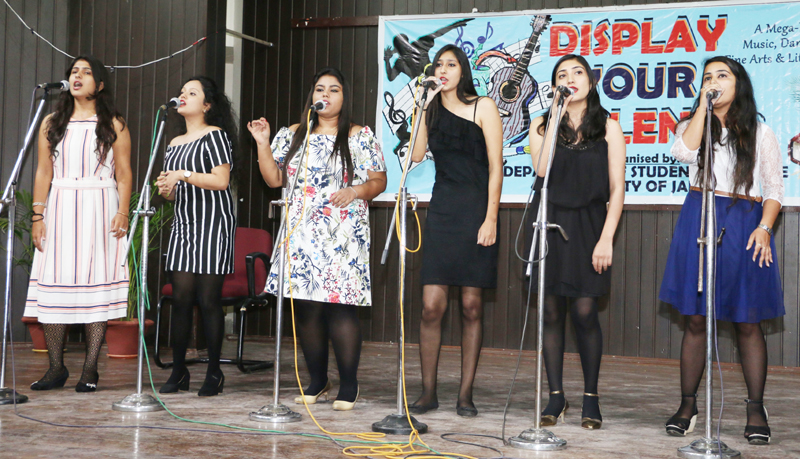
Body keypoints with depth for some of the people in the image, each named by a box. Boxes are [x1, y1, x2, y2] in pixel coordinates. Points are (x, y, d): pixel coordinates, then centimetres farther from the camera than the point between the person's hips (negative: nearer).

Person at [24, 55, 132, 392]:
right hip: (60, 209, 2)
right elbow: (43, 173, 10)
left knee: (97, 284, -5)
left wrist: (123, 213, -9)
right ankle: (56, 367, 5)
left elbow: (124, 174, 3)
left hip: (99, 210, -2)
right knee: (54, 285, -3)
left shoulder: (114, 125, 7)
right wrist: (38, 216, 2)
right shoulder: (52, 124, 13)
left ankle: (90, 370, -1)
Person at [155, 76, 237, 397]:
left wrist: (185, 174, -17)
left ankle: (214, 373, 3)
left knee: (208, 299, -6)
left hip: (212, 225, -7)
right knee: (180, 297, 2)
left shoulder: (215, 135, -3)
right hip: (183, 225, 7)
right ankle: (178, 372, 9)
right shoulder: (174, 144, 20)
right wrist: (166, 189, 5)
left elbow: (221, 180, -13)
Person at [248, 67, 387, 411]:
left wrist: (355, 191, -14)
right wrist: (263, 143, 1)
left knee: (340, 306, -10)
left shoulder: (361, 137, 7)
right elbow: (274, 179, 11)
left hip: (343, 236, -3)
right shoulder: (292, 135, 15)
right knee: (305, 307, 3)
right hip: (302, 235, 4)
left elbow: (379, 181, 4)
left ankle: (348, 385, 0)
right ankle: (317, 381, 16)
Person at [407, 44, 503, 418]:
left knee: (471, 306, 0)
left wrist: (490, 218, -11)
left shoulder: (483, 107, 3)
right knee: (432, 305, -4)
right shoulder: (430, 110, 14)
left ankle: (466, 394, 7)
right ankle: (428, 391, 5)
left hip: (476, 211, -3)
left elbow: (495, 167, -3)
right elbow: (415, 156, -2)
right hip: (441, 209, 3)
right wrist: (421, 108, -4)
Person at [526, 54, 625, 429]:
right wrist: (556, 118, -8)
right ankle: (556, 397, 12)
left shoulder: (608, 127, 5)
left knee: (584, 311, -7)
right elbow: (541, 169, -10)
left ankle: (591, 399, 7)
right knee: (551, 311, 2)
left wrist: (607, 238, -8)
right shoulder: (542, 125, 9)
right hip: (548, 222, 2)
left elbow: (617, 189, 1)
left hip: (589, 224, -1)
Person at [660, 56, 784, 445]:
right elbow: (683, 151, -11)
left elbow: (774, 188, 6)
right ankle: (687, 405, 10)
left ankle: (756, 409, 6)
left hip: (744, 225, -1)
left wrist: (764, 228, -9)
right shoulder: (692, 124, 13)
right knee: (694, 318, 2)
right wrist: (703, 106, -6)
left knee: (747, 321, -1)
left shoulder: (759, 133, 10)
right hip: (698, 222, 1)